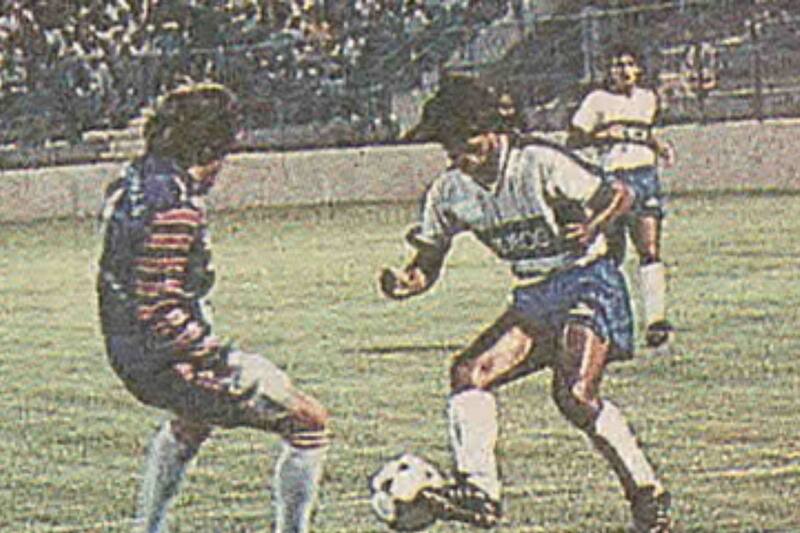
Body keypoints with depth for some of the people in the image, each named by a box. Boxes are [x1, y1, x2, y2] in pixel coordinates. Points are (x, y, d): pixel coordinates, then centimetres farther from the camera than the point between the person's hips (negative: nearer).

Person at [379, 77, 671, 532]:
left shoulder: (538, 164, -17)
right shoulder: (450, 192, 1)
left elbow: (619, 196, -11)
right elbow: (428, 266, 8)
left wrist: (593, 226, -30)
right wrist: (404, 284, -14)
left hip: (587, 283, -7)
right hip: (533, 298, 7)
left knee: (575, 395, -23)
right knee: (470, 371, -12)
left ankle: (649, 495, -10)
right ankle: (479, 490, -15)